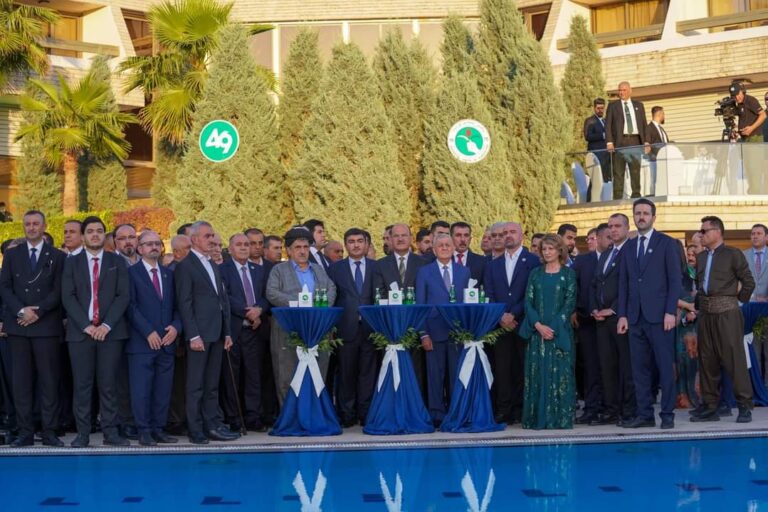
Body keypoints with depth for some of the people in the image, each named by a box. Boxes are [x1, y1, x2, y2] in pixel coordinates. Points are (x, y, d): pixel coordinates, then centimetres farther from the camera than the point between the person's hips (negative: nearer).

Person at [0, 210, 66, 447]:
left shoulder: (57, 256, 7)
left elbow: (58, 291, 0)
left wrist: (37, 312, -11)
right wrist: (21, 310, -9)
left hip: (46, 325, -2)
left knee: (49, 380, -2)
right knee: (21, 381, 1)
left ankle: (50, 432, 2)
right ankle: (25, 432, 5)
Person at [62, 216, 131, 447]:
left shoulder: (117, 261, 9)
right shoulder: (72, 262, 10)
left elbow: (124, 295, 0)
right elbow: (68, 297, 1)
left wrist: (107, 325, -11)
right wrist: (86, 325, -11)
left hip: (111, 330, 0)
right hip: (80, 331, 0)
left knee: (109, 384, 0)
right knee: (82, 385, 0)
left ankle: (111, 432, 5)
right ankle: (83, 433, 5)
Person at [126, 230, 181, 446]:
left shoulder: (169, 274, 17)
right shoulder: (132, 272, 1)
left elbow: (176, 306, 15)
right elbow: (131, 306, -7)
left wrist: (175, 326, -4)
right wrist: (148, 332, -13)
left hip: (167, 341, 5)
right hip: (142, 342, -5)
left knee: (163, 389, 5)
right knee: (141, 389, -3)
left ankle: (159, 429, 12)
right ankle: (144, 431, 4)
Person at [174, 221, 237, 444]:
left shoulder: (214, 265, 19)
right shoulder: (185, 266, -6)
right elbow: (184, 303, -11)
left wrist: (227, 332, 14)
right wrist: (193, 336, -16)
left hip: (217, 334, 7)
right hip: (199, 334, -7)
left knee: (212, 385, 10)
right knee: (196, 386, -1)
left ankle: (213, 425, 14)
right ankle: (196, 430, 4)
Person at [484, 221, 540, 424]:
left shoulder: (533, 262, 3)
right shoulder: (492, 265, 16)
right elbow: (489, 296, 10)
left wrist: (513, 314, -11)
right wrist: (500, 317, -5)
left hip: (523, 323, -3)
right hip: (501, 325, 3)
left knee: (524, 368, -2)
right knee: (502, 368, 0)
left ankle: (522, 411, 3)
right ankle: (504, 411, 3)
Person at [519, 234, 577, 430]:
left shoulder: (568, 274, 3)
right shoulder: (535, 274, 10)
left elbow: (570, 303, -4)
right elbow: (528, 302, 3)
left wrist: (554, 327, -13)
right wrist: (538, 325, -11)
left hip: (560, 332, -2)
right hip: (537, 331, 2)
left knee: (559, 374, -3)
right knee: (537, 375, 1)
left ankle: (560, 418, 1)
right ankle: (537, 418, 4)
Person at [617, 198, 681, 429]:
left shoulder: (667, 244, 3)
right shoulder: (628, 247, 16)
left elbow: (675, 280, -3)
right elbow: (623, 283, 14)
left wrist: (670, 312, -11)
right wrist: (622, 314, 5)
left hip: (659, 315, -5)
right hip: (635, 317, 5)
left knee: (665, 366, -2)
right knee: (640, 368, 5)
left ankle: (667, 414, 3)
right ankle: (644, 414, 9)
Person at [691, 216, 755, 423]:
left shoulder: (733, 254, -1)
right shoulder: (701, 257, 16)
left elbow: (749, 282, -1)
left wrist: (739, 300, 4)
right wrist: (701, 302, 14)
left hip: (726, 313, -6)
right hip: (706, 313, 6)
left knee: (734, 358, -7)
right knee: (707, 360, 7)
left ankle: (744, 406, -1)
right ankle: (710, 406, 13)